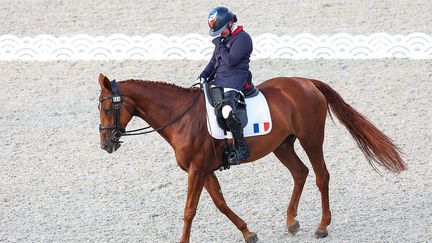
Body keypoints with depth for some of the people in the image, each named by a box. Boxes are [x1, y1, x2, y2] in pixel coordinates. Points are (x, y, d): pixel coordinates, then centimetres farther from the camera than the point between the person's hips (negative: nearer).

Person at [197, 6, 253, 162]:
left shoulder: (242, 38, -10)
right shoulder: (223, 38, 18)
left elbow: (230, 61, -19)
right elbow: (214, 61, 24)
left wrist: (219, 44, -11)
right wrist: (204, 75, 9)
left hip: (234, 83, -10)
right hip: (218, 81, 10)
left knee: (227, 110, -33)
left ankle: (241, 148, -27)